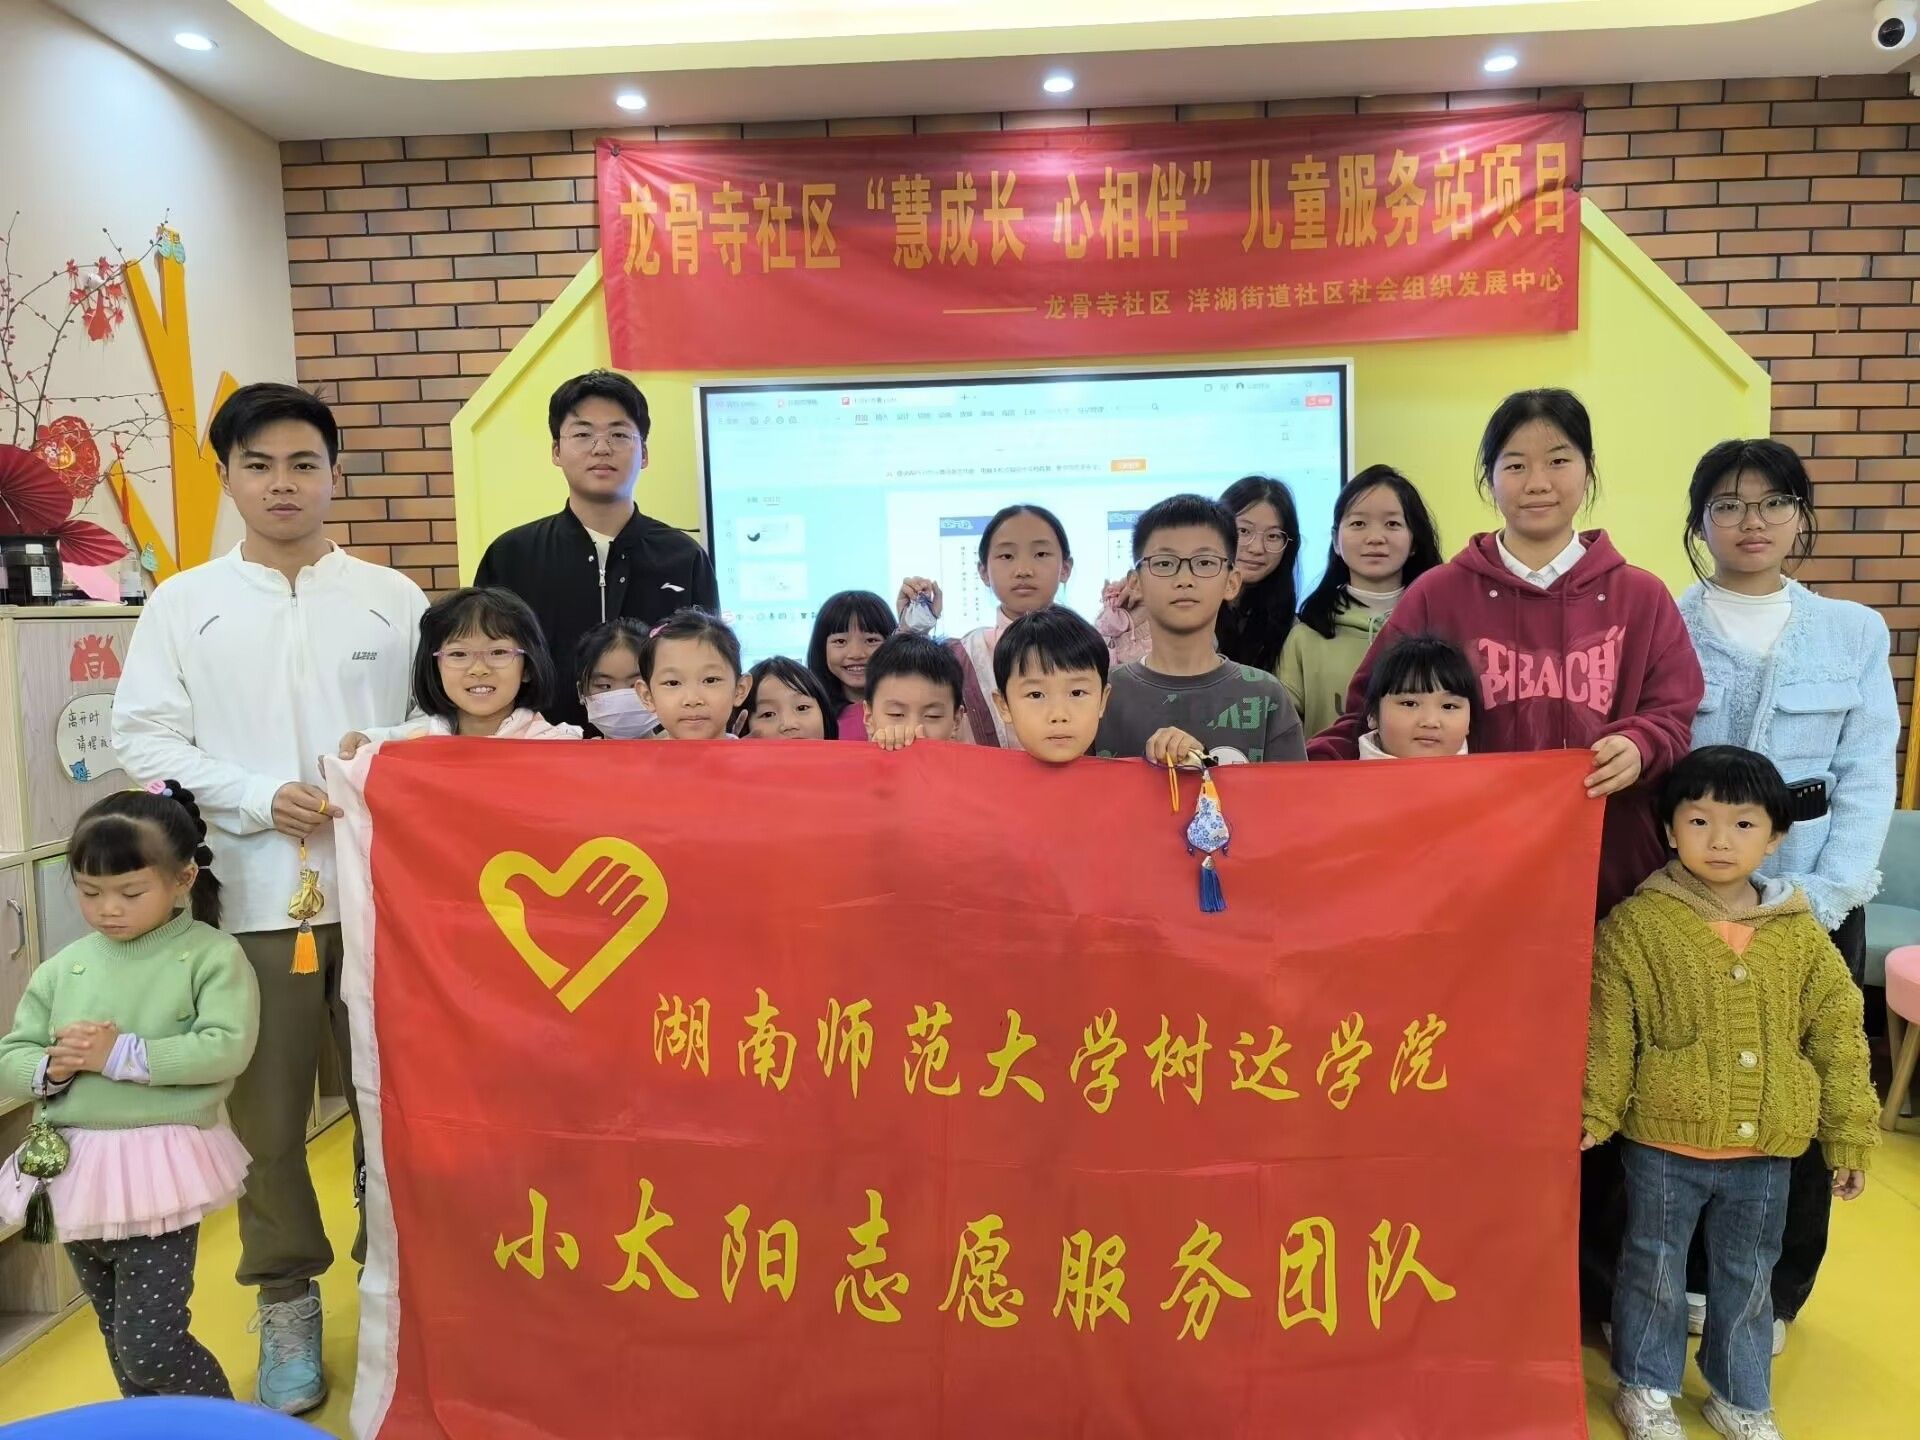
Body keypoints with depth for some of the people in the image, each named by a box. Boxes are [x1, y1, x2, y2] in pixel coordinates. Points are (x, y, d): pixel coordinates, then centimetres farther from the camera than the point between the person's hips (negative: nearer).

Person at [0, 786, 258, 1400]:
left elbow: (226, 1050, -18)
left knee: (151, 1345, -4)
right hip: (76, 1168, 6)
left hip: (158, 1167, -6)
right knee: (120, 1338, 20)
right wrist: (51, 1068, -12)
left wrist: (122, 1055, -21)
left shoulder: (211, 955, -8)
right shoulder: (63, 969, 7)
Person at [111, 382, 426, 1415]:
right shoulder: (181, 604, 6)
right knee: (266, 1114, 8)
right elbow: (143, 739, 2)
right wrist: (261, 798, -11)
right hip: (248, 895, 0)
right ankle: (288, 1304, 26)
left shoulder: (393, 597, 6)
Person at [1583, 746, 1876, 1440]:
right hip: (1664, 1145, -3)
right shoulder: (1636, 924, -12)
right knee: (1655, 1271, 14)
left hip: (1765, 1151, 3)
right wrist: (1595, 1112, -15)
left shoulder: (1800, 932, -2)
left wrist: (1850, 1139, 5)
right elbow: (1607, 1030, -10)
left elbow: (1838, 1038, 4)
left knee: (1747, 1278, 19)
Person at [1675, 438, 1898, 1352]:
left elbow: (1868, 783, 1)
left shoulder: (1855, 634, 6)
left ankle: (1773, 1292, 29)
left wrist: (1818, 899, -11)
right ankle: (1686, 1276, 25)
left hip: (1816, 906, 2)